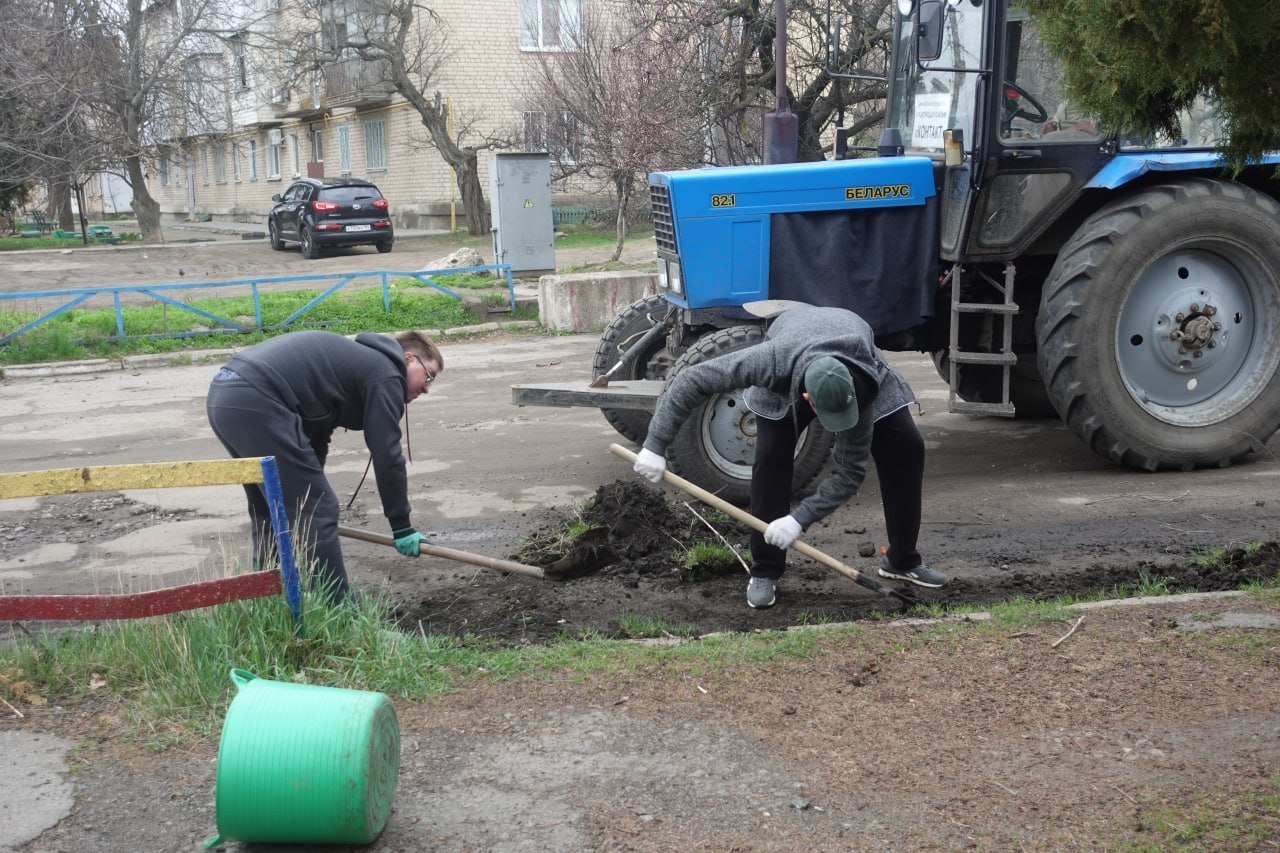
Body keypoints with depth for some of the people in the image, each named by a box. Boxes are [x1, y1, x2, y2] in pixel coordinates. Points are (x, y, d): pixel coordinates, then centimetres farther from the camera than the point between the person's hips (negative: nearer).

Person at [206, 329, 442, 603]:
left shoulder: (358, 361, 29)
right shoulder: (385, 375, 2)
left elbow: (314, 436, 37)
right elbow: (386, 455, -2)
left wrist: (310, 487, 45)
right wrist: (401, 526, 6)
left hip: (223, 394, 11)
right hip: (256, 402, -11)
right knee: (316, 511, -4)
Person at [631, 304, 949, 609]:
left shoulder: (861, 390, -43)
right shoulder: (772, 361, -47)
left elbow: (850, 471, -34)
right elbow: (690, 380, -40)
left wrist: (800, 519, -43)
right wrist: (655, 446, -42)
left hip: (856, 362, 1)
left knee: (905, 447, -12)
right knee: (770, 455, -22)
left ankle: (902, 560, 5)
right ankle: (764, 571, -8)